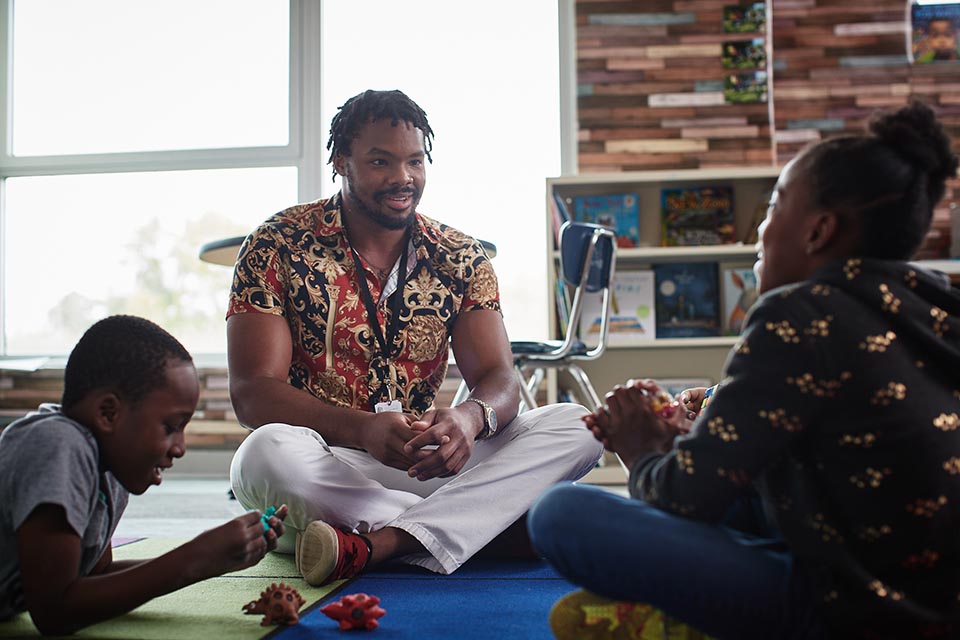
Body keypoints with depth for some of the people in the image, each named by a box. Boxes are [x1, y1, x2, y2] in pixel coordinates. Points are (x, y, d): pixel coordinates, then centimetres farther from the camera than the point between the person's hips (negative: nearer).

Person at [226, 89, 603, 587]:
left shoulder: (460, 259, 5)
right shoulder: (277, 247, -5)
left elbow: (497, 377, -4)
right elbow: (252, 392, -13)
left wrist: (471, 417, -30)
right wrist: (364, 429, -32)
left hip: (425, 461, 3)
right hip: (323, 466, -2)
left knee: (574, 426, -16)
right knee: (269, 452, -37)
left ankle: (373, 545, -32)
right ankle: (500, 524, -24)